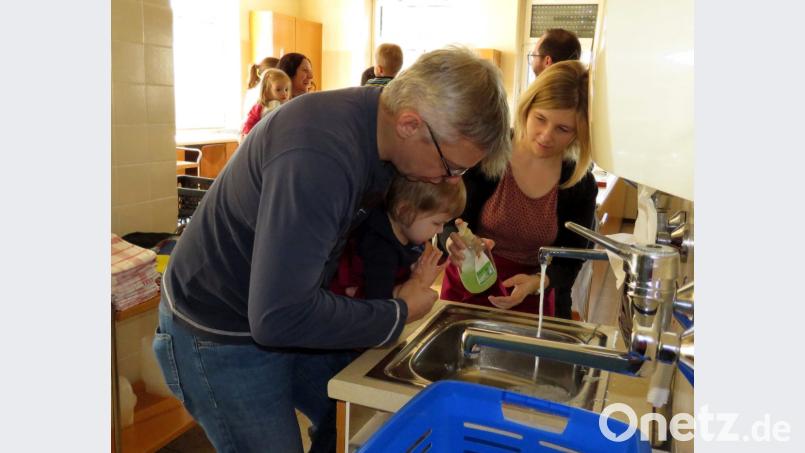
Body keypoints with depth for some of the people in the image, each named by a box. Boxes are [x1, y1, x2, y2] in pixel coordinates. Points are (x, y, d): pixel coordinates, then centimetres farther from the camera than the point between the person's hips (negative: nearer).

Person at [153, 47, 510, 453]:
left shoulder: (379, 124, -9)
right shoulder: (316, 158, -37)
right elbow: (278, 318, -35)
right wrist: (399, 314, -22)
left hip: (291, 303, 8)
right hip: (220, 337, -7)